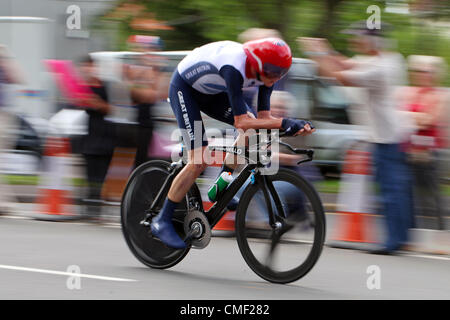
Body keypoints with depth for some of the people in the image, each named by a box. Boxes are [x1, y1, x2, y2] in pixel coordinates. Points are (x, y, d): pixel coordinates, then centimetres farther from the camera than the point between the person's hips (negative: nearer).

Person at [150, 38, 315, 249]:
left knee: (253, 130, -10)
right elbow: (240, 122, -43)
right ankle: (162, 221, -5)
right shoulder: (234, 67, -41)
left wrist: (296, 126, -32)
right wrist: (283, 123, -49)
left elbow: (263, 117, -15)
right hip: (184, 87, -8)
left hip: (211, 91, 8)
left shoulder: (266, 71, -18)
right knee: (199, 160, -16)